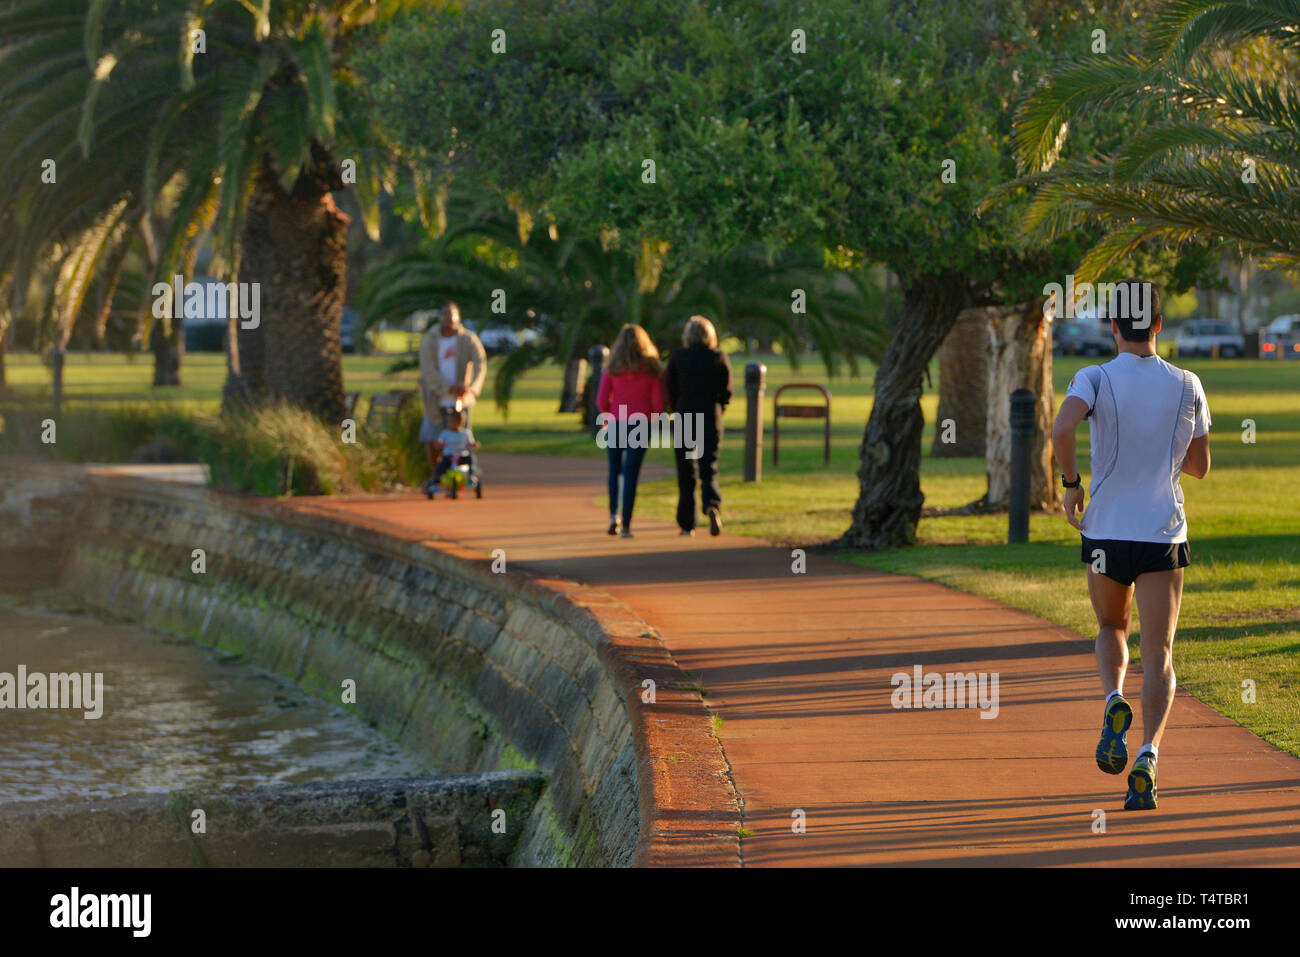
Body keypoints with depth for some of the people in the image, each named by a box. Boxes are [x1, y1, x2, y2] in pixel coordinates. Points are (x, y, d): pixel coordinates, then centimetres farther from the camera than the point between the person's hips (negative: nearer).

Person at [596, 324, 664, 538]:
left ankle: (613, 514, 4)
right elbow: (659, 403, -4)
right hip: (641, 427, -1)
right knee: (631, 474, 0)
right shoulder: (652, 369, -2)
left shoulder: (613, 368, -2)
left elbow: (601, 402, -2)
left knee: (614, 470, 19)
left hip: (616, 425, 1)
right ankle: (626, 526, -6)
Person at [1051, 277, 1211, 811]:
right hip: (1164, 534, 0)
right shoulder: (1187, 387, 2)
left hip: (1105, 533, 0)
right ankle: (1149, 755, -20)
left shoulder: (1094, 379, -5)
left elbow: (1062, 430, -25)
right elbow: (1200, 466, 12)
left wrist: (1071, 485, -9)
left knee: (1111, 629, 25)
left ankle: (1114, 702, -4)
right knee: (1158, 656, 0)